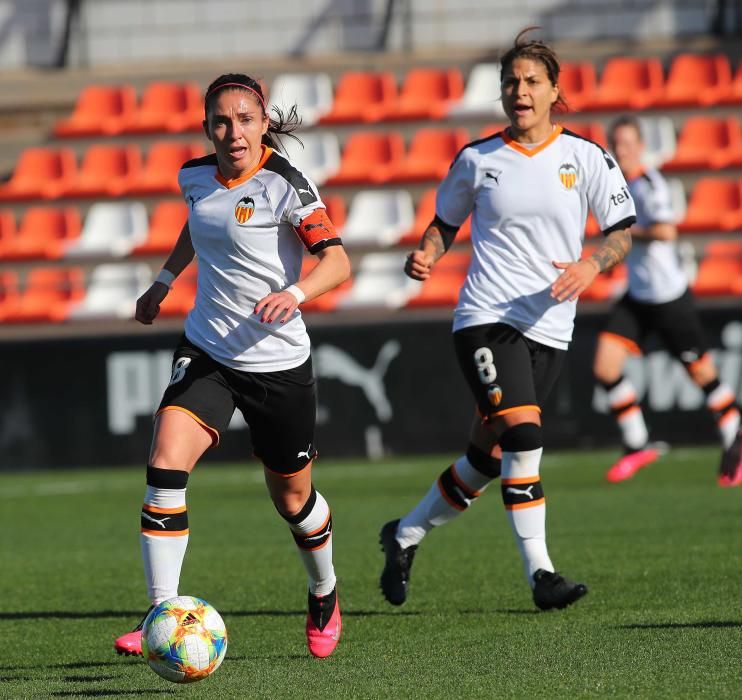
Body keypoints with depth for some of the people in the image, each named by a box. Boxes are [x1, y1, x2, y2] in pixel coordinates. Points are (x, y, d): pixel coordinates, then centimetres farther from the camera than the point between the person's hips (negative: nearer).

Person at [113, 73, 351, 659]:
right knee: (165, 466, -19)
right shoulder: (197, 176, 1)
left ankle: (324, 595, 42)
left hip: (278, 362, -4)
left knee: (292, 497, 11)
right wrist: (165, 279, 26)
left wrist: (294, 293, -40)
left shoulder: (284, 184, -16)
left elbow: (338, 261, -23)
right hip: (206, 352, 4)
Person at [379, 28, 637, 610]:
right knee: (523, 435, -22)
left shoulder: (586, 157, 2)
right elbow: (446, 220, 15)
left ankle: (406, 536, 30)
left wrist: (591, 266, -15)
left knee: (488, 457, 8)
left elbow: (623, 232, 5)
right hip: (485, 319, -3)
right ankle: (540, 573, -19)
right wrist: (427, 256, -6)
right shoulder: (477, 160, 2)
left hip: (549, 329, 3)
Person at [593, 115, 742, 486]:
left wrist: (625, 232, -21)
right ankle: (638, 445, 7)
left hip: (669, 296, -8)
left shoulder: (650, 185, -18)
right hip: (636, 296, 8)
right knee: (605, 367, -5)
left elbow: (666, 231, -33)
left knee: (703, 374, 2)